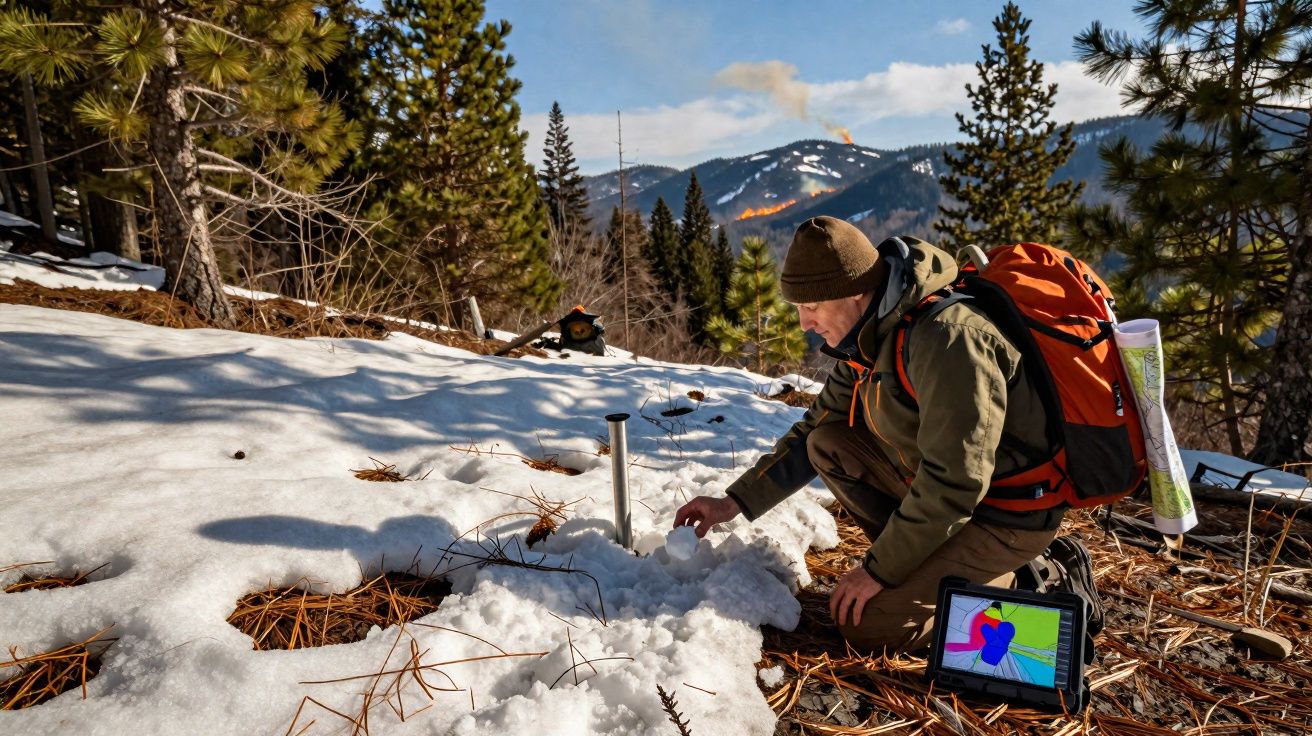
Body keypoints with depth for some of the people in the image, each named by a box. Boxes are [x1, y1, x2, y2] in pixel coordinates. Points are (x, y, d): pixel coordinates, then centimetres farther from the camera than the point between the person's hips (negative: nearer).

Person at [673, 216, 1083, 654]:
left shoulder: (945, 337, -29)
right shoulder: (869, 338, 0)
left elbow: (952, 481, -29)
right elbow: (812, 432, 7)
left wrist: (880, 568, -19)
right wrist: (735, 501, 1)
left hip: (1010, 513, -8)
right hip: (947, 487, 8)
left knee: (867, 627, -13)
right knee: (828, 445, -3)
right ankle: (922, 565, 5)